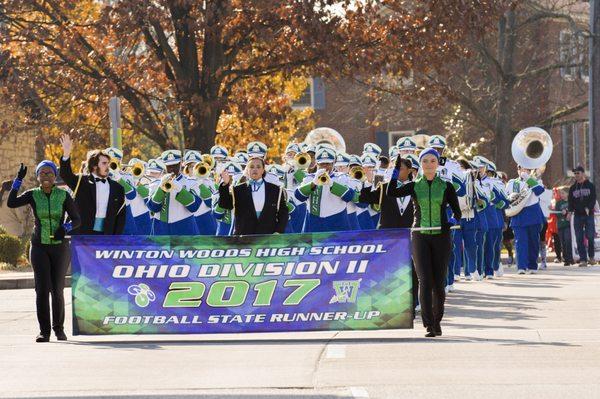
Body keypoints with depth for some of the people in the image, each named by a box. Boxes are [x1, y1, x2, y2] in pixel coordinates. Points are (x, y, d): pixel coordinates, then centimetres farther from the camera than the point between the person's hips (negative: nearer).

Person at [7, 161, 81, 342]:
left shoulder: (63, 195, 0)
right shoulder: (33, 195, 2)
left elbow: (76, 220, 2)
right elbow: (11, 203, -13)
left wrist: (65, 228, -18)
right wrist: (18, 180, -17)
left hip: (60, 246, 0)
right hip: (39, 246, 0)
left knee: (57, 289, 2)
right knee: (42, 289, -8)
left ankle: (59, 328, 19)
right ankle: (44, 331, -5)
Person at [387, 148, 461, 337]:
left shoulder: (446, 187, 4)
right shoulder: (414, 186, 5)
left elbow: (457, 211, 6)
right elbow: (392, 192, -9)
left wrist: (457, 220, -11)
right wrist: (397, 169, -10)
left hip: (441, 237, 0)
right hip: (420, 237, 0)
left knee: (439, 282, 4)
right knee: (425, 281, -11)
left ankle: (437, 322, 19)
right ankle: (429, 325, -14)